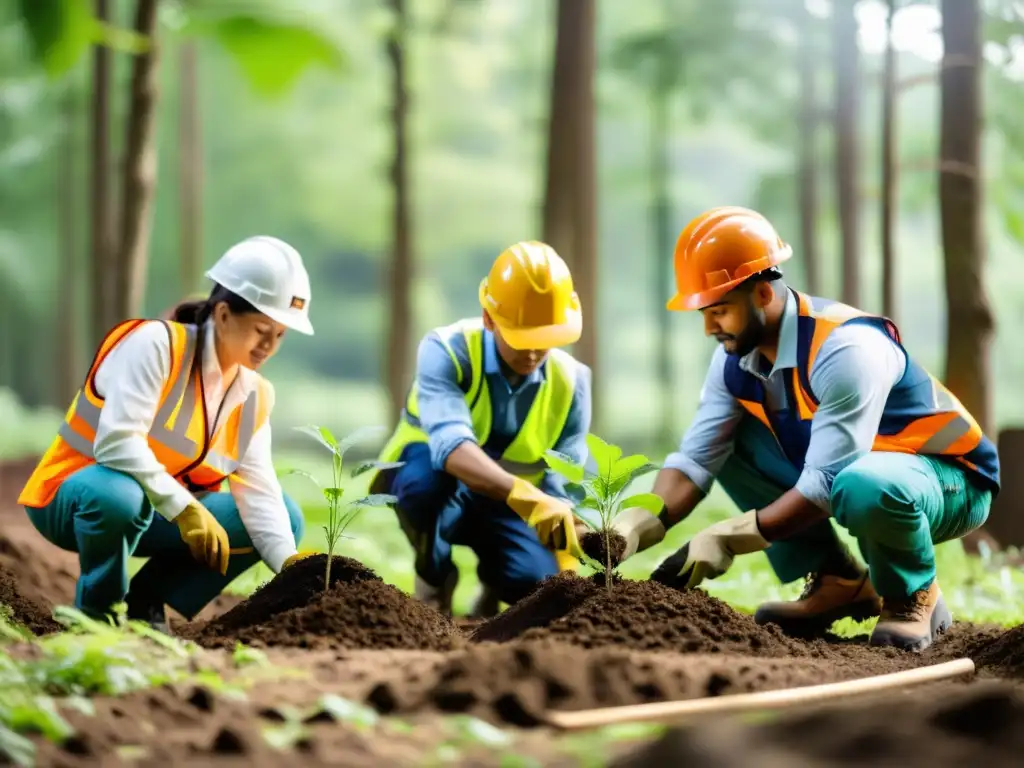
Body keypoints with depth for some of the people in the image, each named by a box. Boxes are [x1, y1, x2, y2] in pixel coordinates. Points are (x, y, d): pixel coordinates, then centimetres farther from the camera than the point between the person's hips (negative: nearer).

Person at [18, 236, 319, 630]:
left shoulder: (255, 395, 2)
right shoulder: (157, 343, -20)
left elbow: (258, 491, -7)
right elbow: (115, 441, -31)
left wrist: (289, 562, -24)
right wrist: (184, 507, -38)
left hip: (160, 513, 7)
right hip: (73, 496, -7)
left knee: (285, 518, -4)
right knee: (119, 495, -42)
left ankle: (146, 602, 1)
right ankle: (98, 610, -13)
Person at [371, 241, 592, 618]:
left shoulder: (569, 382, -14)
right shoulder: (447, 350, -27)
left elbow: (564, 488, -14)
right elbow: (451, 445, -45)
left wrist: (567, 569, -31)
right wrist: (524, 495, -60)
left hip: (503, 504, 3)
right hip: (427, 479, -2)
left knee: (539, 582, -28)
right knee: (430, 470, -40)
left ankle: (494, 580, 13)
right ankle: (435, 581, -9)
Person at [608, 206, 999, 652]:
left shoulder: (846, 348, -30)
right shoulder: (735, 360, -6)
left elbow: (825, 484, -32)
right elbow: (696, 460, -8)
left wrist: (727, 539, -33)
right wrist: (636, 527, -25)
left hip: (950, 482, -8)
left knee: (864, 485, -41)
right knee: (726, 443, -4)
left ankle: (914, 597, -9)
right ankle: (837, 582, 3)